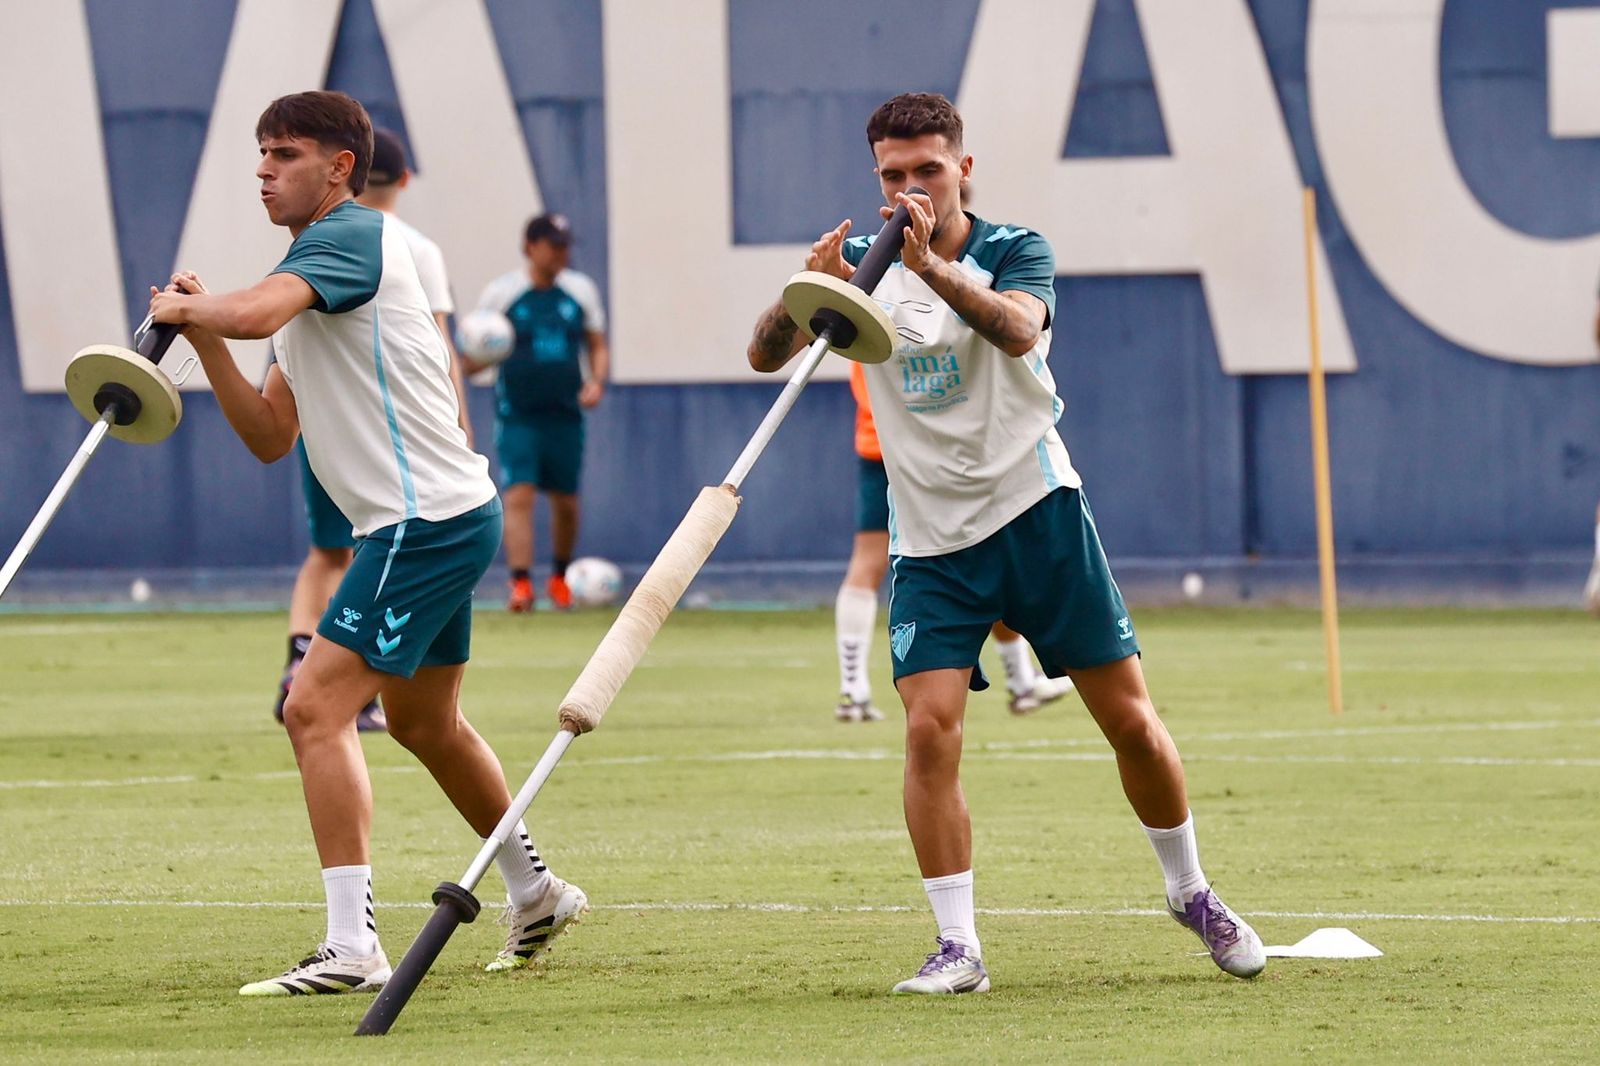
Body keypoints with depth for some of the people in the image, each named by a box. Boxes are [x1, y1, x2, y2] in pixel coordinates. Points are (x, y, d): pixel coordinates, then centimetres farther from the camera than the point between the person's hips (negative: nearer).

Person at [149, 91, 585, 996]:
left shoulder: (352, 237, -12)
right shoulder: (312, 270, 18)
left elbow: (255, 311, -33)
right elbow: (270, 436, 15)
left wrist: (184, 307, -12)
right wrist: (202, 338, 3)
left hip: (428, 520, -11)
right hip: (445, 519, 11)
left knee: (318, 709, -16)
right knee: (426, 725, 25)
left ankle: (353, 946, -20)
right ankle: (536, 893, 42)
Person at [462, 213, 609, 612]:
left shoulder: (581, 291, 8)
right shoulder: (500, 292, -2)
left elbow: (597, 346, 16)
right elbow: (471, 361, 1)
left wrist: (596, 381, -2)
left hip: (566, 414, 3)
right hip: (517, 415, -3)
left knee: (566, 502, 10)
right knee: (518, 495, -15)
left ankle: (560, 578, 30)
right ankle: (521, 583, -19)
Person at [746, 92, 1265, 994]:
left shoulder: (1015, 251, -6)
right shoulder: (862, 264, 0)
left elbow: (1017, 328, -28)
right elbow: (765, 355, -10)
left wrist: (933, 268, -45)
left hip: (1037, 513, -1)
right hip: (930, 540, 1)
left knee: (1130, 719, 1)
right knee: (930, 729, -16)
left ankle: (1191, 892, 23)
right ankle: (958, 945, -10)